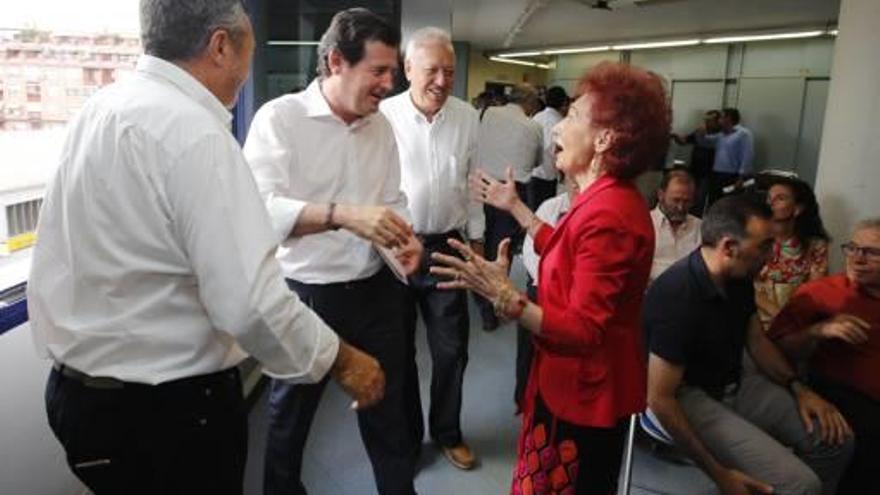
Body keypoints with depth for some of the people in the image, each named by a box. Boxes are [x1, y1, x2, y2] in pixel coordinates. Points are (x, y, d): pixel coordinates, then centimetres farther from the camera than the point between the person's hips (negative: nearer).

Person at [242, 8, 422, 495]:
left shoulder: (381, 125, 5)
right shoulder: (280, 117, -13)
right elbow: (260, 207, -25)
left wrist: (405, 238, -9)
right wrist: (342, 214, -37)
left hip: (376, 290, 5)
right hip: (305, 294, -4)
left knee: (388, 407, 18)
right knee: (290, 412, 19)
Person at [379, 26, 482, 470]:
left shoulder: (468, 117, 1)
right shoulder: (383, 115, -10)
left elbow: (472, 182, 9)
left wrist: (476, 239, 11)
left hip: (448, 246, 3)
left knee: (451, 348, 11)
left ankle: (447, 433, 34)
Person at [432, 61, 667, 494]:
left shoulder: (608, 215, -30)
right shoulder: (609, 198, 3)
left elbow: (583, 331, -32)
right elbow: (566, 255, 15)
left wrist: (503, 297, -44)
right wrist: (514, 206, 19)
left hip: (585, 392, -10)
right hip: (576, 384, 10)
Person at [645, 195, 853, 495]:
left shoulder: (739, 278, -3)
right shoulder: (676, 297, -30)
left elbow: (756, 339, 16)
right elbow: (659, 399, -27)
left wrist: (797, 388, 0)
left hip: (735, 383, 9)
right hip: (689, 396, -9)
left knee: (835, 438, 5)